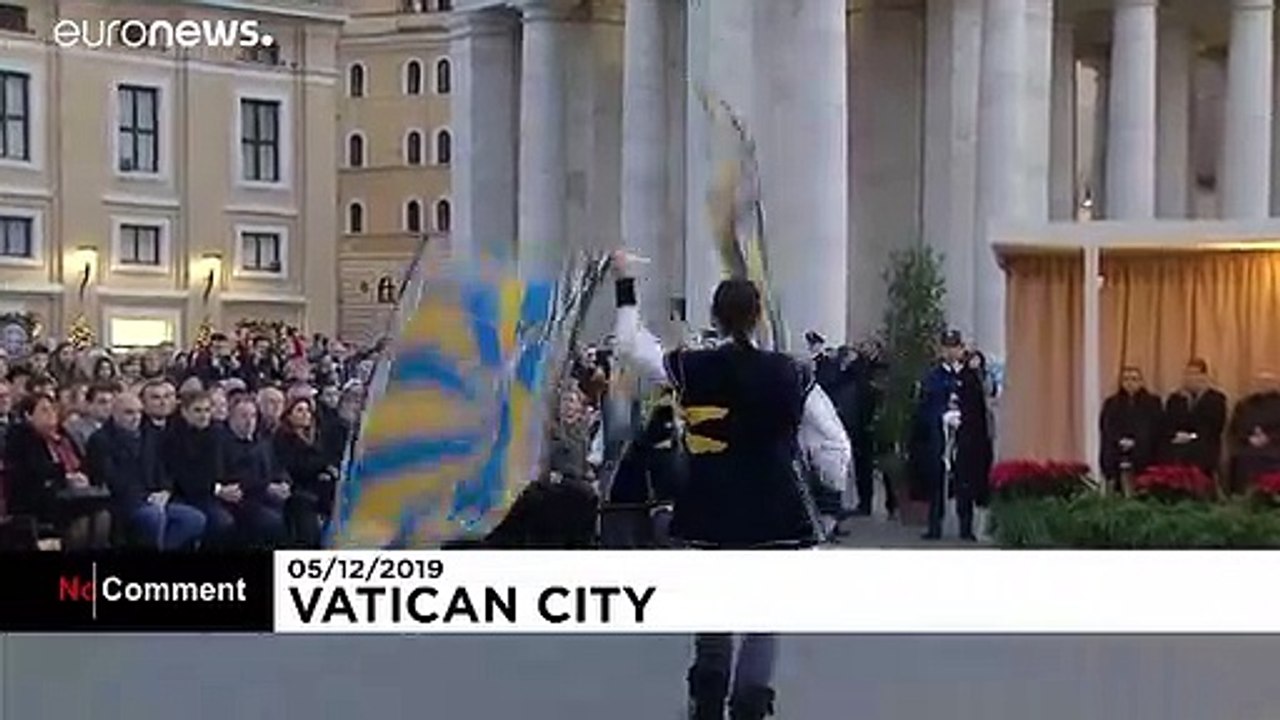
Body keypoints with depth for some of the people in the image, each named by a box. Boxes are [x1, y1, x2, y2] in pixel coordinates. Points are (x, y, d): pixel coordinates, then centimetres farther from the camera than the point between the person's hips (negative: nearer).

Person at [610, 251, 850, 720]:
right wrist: (835, 479, 17)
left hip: (710, 512, 2)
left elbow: (631, 346, 11)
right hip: (773, 513, -2)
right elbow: (832, 444, -3)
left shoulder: (691, 369, -5)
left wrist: (625, 287, 20)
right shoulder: (790, 374, -7)